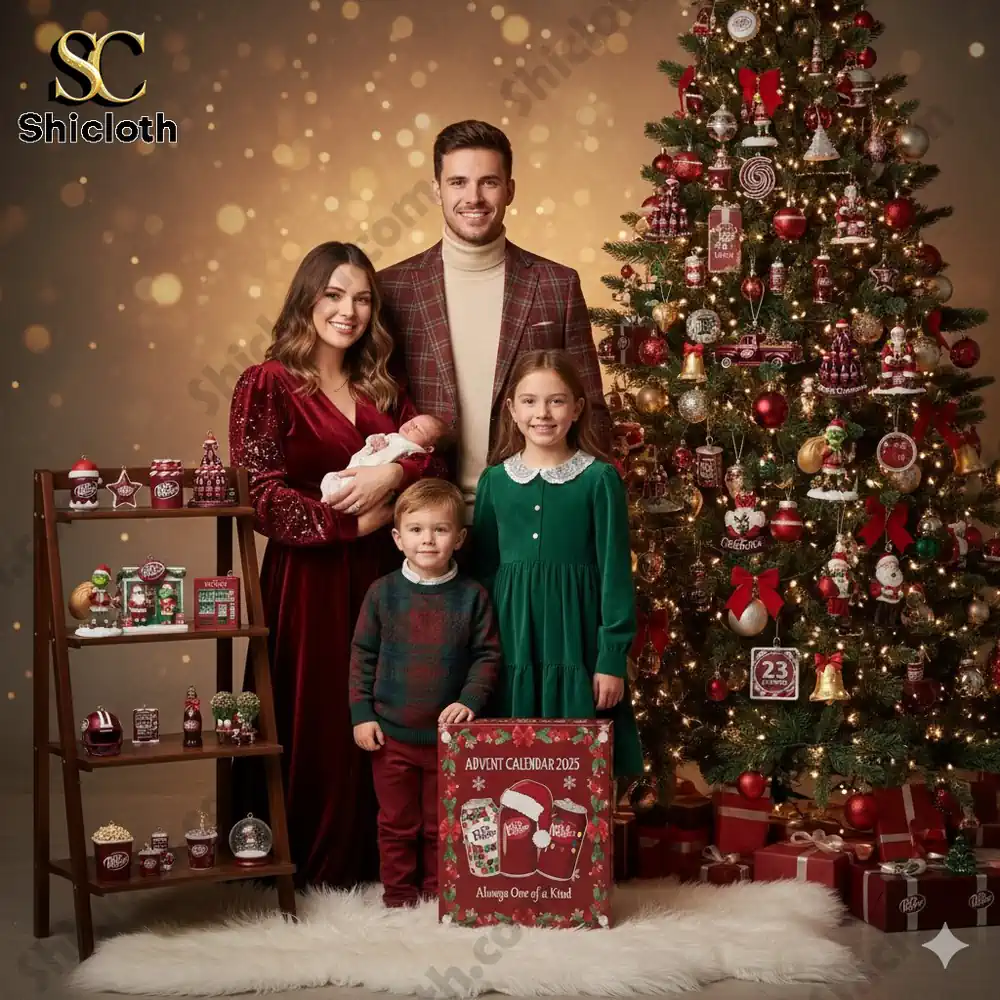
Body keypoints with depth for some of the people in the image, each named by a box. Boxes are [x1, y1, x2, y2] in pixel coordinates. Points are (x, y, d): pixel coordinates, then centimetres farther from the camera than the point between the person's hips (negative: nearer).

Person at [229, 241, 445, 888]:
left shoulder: (382, 390, 14)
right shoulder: (266, 386, -5)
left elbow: (433, 462, 5)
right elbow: (264, 500, -12)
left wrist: (394, 474, -16)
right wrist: (356, 521, -12)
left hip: (380, 575, 5)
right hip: (307, 577, -5)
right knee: (314, 727, -1)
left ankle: (371, 858, 19)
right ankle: (301, 866, 12)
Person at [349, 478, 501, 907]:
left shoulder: (471, 595, -3)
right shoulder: (383, 592, -2)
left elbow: (488, 655, -1)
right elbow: (362, 657, 1)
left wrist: (470, 700, -15)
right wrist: (361, 714, -4)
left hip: (448, 734, 0)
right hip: (392, 735, 0)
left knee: (441, 826, 11)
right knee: (397, 824, 10)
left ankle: (438, 896, 25)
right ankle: (399, 898, 23)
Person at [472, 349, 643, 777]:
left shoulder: (599, 479, -4)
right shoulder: (494, 480, 5)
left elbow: (615, 571, -4)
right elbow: (482, 568, 10)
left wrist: (612, 658, -8)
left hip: (576, 642, -2)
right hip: (510, 642, 3)